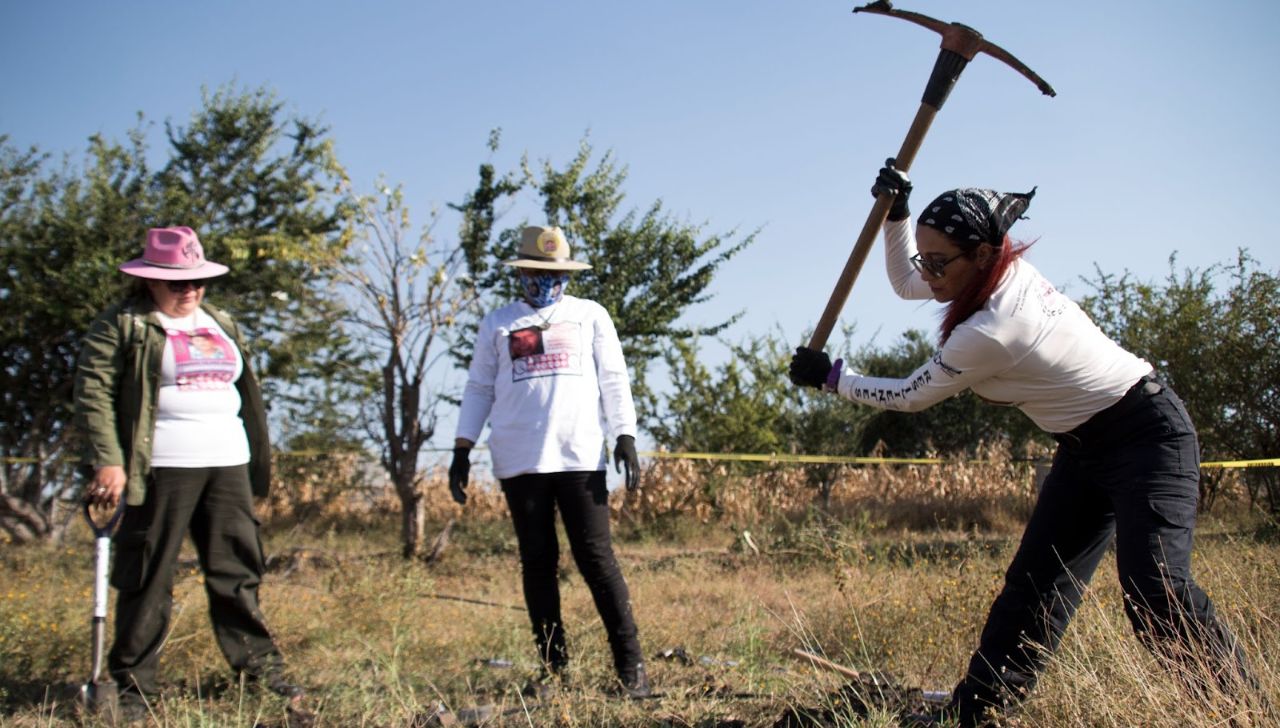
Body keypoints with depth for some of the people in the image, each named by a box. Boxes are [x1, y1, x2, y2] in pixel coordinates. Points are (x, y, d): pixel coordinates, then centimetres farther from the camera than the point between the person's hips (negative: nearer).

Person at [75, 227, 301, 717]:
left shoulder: (221, 326, 19)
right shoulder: (122, 326, -1)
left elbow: (244, 392, 23)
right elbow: (93, 393, -8)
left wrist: (259, 461, 20)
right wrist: (107, 462, -17)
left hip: (228, 464, 6)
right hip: (161, 469, -6)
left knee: (238, 570, 7)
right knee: (148, 578, -1)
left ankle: (258, 665, 14)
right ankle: (133, 683, 8)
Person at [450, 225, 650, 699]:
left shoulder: (590, 316, 13)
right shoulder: (498, 323, 15)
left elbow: (613, 380, 9)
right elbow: (479, 389, 14)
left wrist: (625, 436, -3)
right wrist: (462, 449, 5)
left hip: (580, 458, -1)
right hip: (519, 461, 2)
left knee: (596, 558, -6)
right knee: (537, 563, 3)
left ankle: (630, 665, -3)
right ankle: (552, 667, 8)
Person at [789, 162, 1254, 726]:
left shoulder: (989, 333, -29)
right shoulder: (1006, 269, -4)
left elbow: (907, 398, -12)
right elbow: (905, 284, 16)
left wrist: (830, 376, -1)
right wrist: (896, 212, 2)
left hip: (1146, 434, -9)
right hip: (1087, 445, 9)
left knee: (1156, 594, -24)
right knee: (1033, 585, 8)